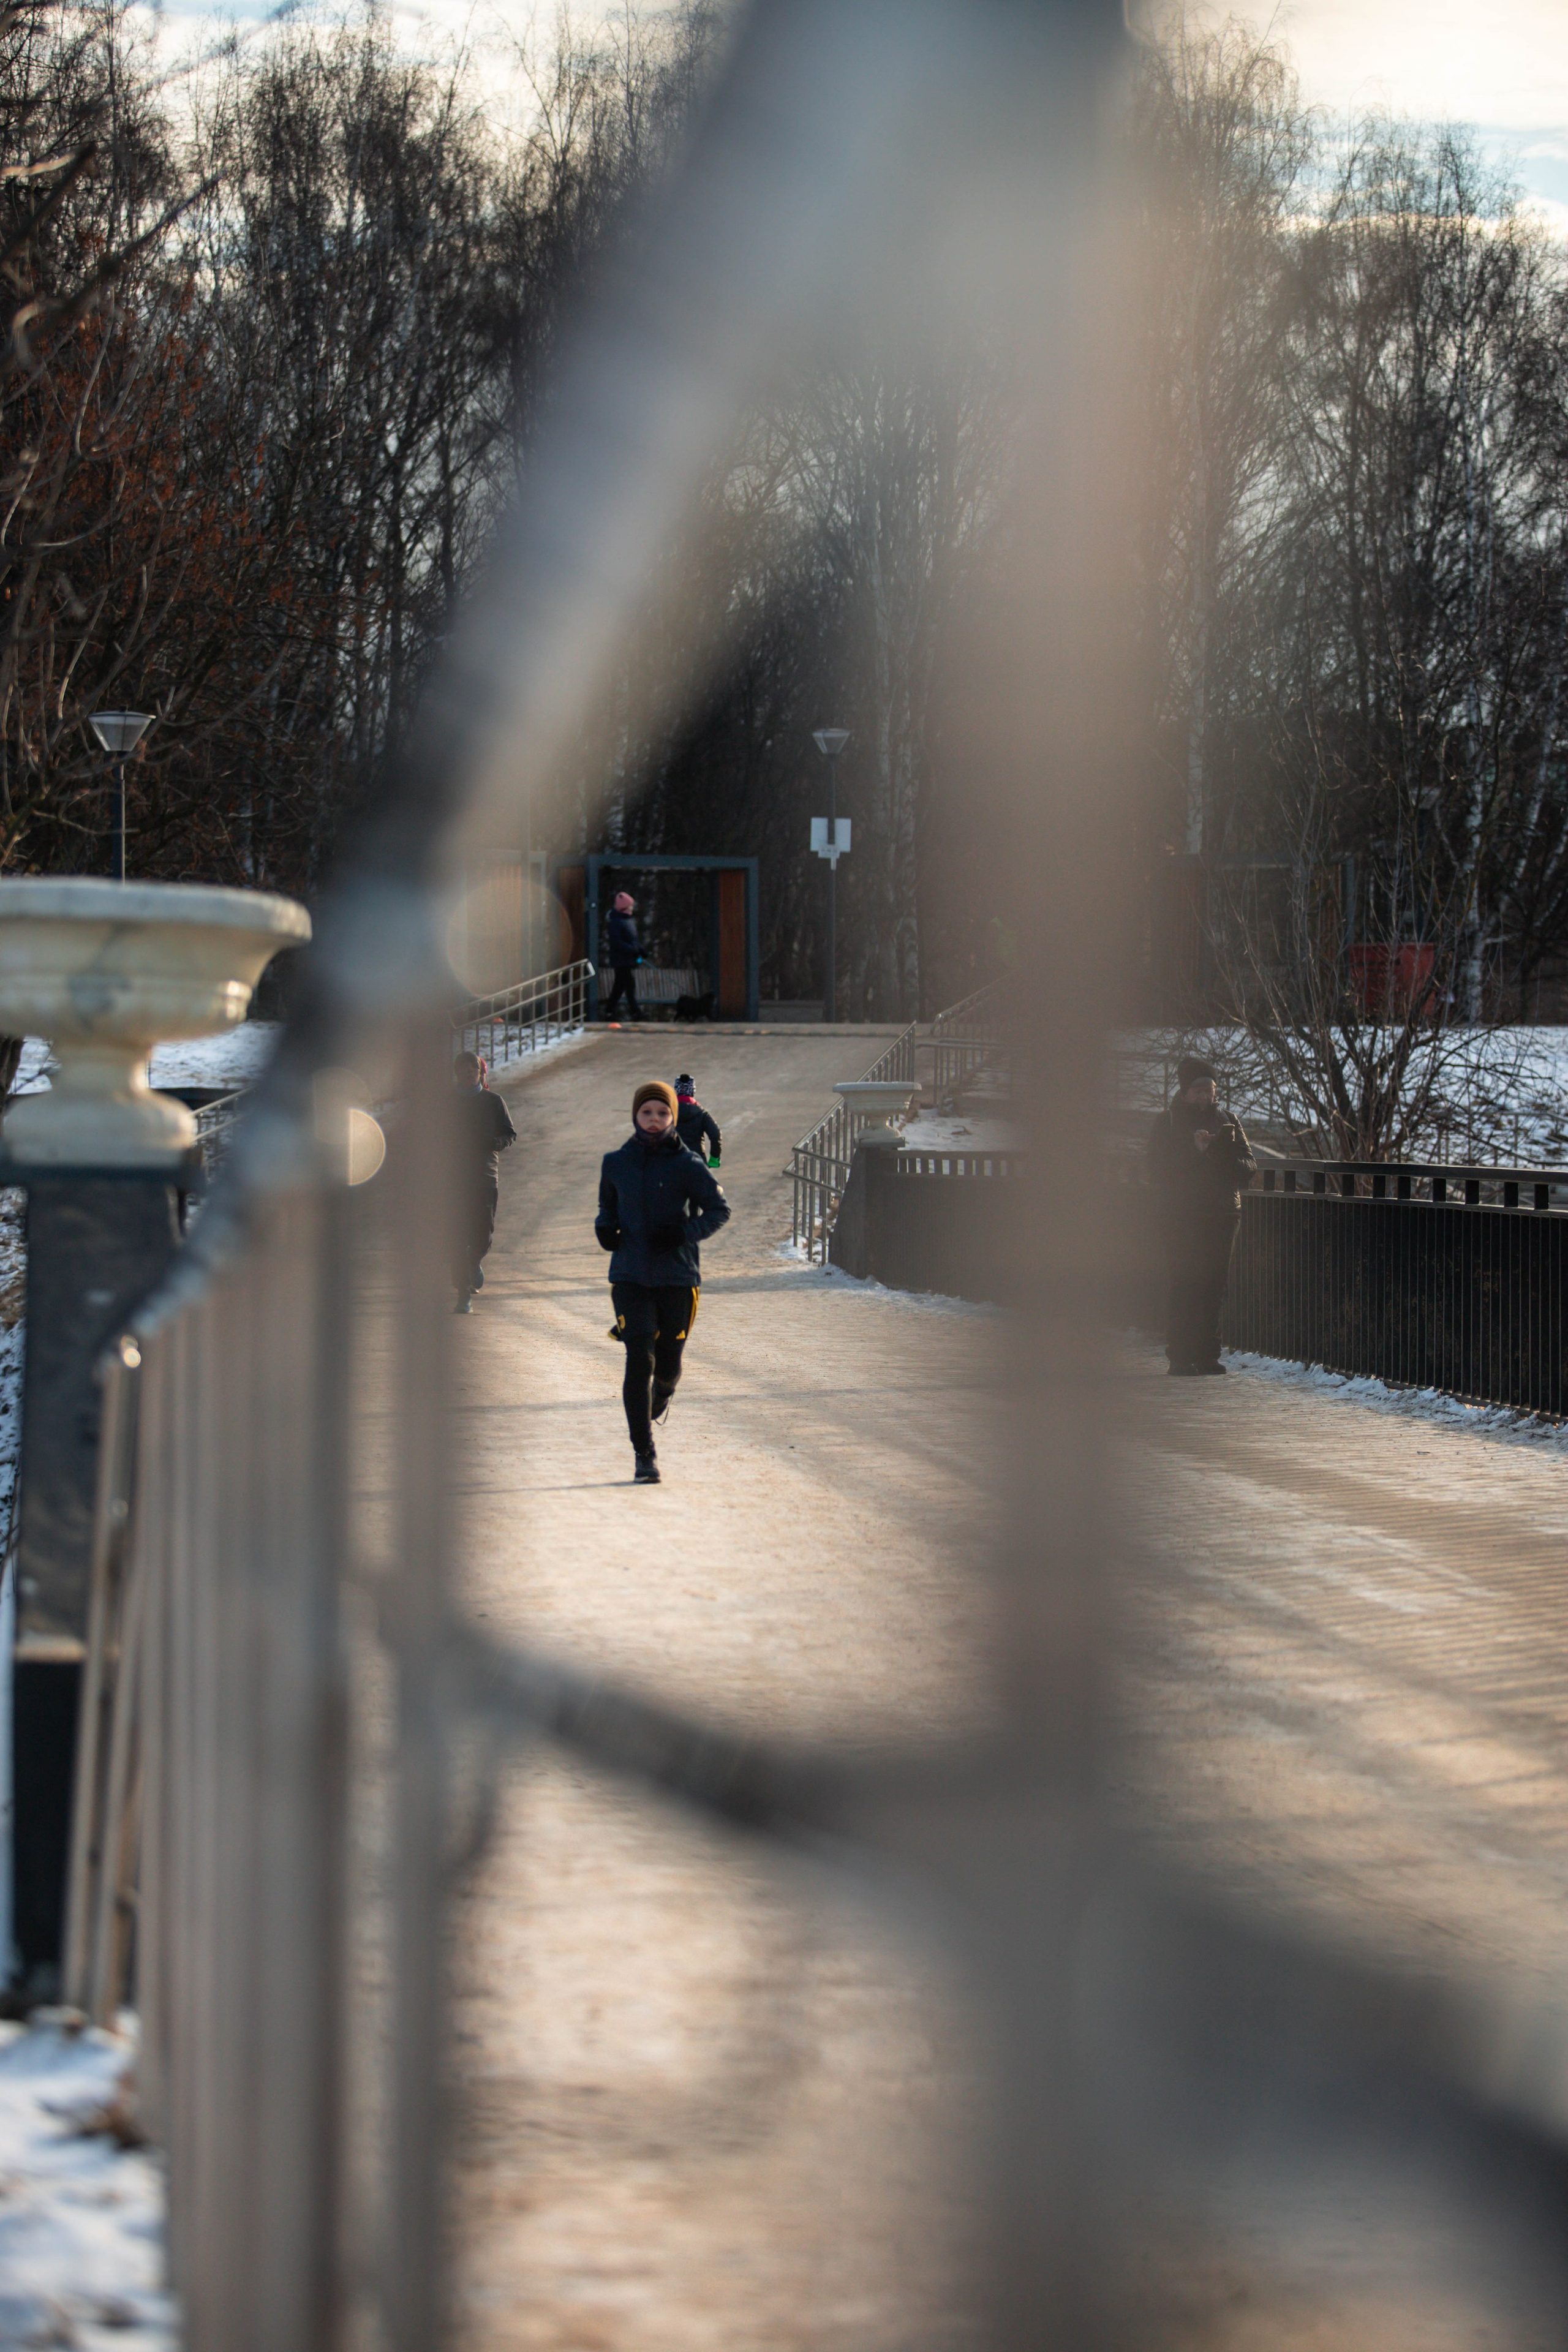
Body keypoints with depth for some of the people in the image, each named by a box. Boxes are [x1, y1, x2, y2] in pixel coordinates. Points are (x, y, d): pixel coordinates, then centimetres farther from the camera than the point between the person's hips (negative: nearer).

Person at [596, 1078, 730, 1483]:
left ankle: (661, 1397, 47)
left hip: (677, 1277, -1)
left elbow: (720, 1210, 0)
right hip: (631, 1277, 1)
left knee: (668, 1364, 7)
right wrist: (604, 1227, -2)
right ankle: (644, 1454, -9)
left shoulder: (687, 1165, -4)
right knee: (639, 1360, -12)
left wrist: (685, 1232, -16)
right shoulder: (616, 1164, 4)